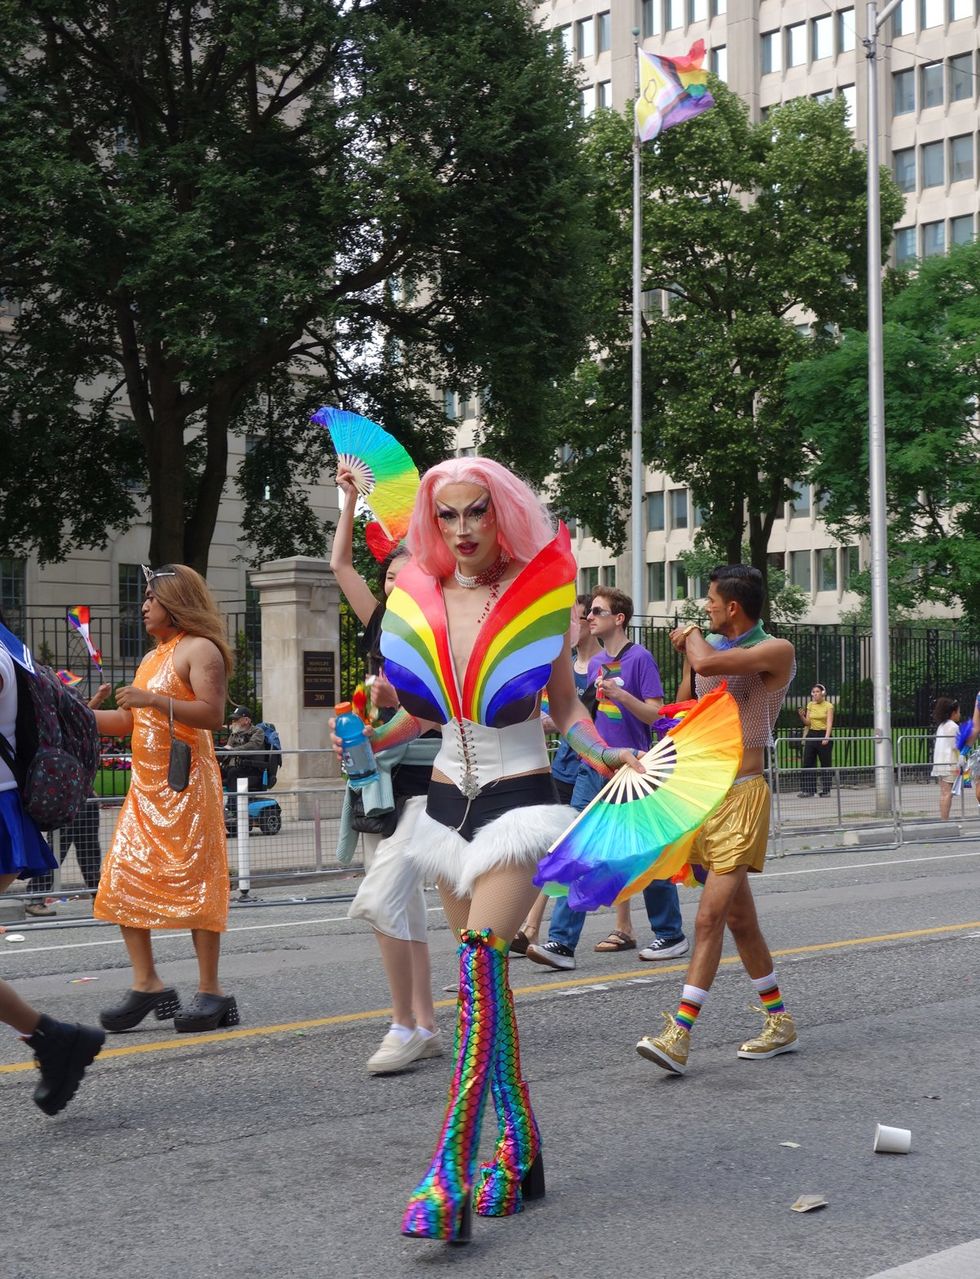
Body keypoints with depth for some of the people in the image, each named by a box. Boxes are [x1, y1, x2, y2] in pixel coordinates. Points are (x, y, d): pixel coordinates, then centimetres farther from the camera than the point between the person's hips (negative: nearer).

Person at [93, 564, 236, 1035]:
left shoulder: (199, 649, -6)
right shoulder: (152, 657, 21)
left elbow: (212, 715, -18)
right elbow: (129, 722, 22)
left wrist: (153, 699, -24)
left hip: (186, 783, -9)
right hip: (146, 785, 9)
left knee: (194, 883, -7)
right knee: (123, 883, 2)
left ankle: (210, 991, -1)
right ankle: (147, 984, 6)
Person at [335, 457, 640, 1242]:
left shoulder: (540, 594, -5)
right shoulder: (421, 601, 3)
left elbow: (564, 704, 2)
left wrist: (605, 753, -12)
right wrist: (372, 741, 0)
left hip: (520, 798, -5)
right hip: (448, 801, 5)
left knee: (481, 955, -20)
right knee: (485, 975, 9)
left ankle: (452, 1170, -23)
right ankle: (519, 1148, 21)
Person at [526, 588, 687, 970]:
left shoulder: (639, 659, -8)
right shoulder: (595, 662, 14)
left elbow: (655, 713, -13)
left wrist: (620, 694, -25)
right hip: (593, 767, 7)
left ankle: (671, 935, 19)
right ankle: (562, 942, -7)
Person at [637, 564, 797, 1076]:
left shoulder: (776, 651, -10)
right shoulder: (706, 647, 12)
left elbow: (707, 664, -24)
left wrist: (691, 636, -5)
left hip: (742, 795, -7)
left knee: (710, 916, -13)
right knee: (739, 916, 13)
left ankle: (679, 1035, -15)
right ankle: (780, 1023, 24)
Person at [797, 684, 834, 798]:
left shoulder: (828, 706, -4)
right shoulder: (810, 705, 9)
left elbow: (829, 723, -12)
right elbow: (808, 723, 12)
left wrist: (826, 737, -25)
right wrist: (802, 716, -9)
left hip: (823, 735, -4)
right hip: (811, 735, 4)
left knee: (826, 764, 0)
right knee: (807, 763, 0)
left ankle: (825, 790, 7)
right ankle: (808, 789, 4)